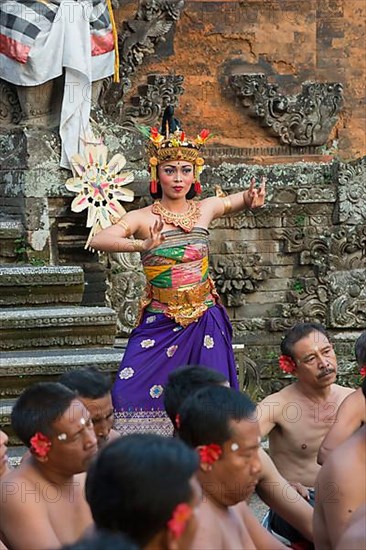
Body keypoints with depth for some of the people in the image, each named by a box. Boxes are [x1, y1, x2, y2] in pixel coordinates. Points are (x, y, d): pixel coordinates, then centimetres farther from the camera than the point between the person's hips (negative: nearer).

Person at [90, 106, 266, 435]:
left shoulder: (206, 209, 2)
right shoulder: (142, 218, -8)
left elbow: (242, 199, 22)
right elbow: (98, 241, -25)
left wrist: (253, 199, -2)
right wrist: (142, 245, -40)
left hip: (205, 322, 2)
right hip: (160, 324, -2)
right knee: (131, 394, -12)